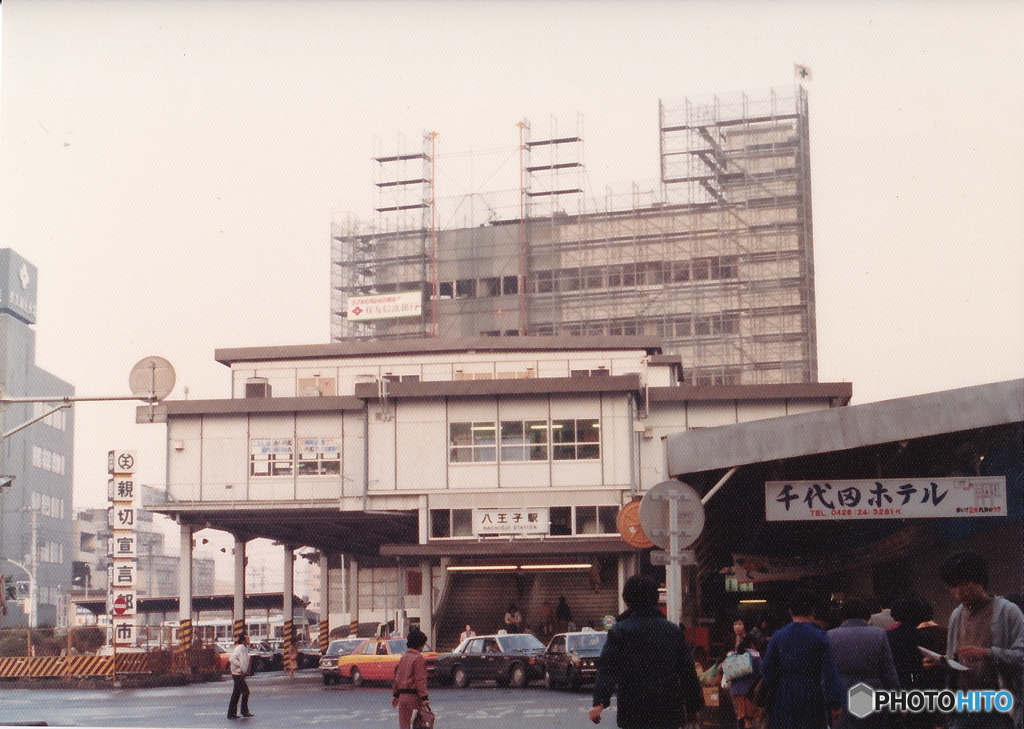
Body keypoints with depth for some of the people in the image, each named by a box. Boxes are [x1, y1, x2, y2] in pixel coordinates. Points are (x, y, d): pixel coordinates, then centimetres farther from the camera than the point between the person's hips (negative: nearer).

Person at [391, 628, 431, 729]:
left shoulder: (403, 657, 11)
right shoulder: (418, 658, -9)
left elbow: (397, 677, 15)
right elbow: (420, 679, -15)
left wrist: (395, 694, 21)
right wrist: (424, 697, -16)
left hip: (402, 695, 7)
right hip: (413, 695, -7)